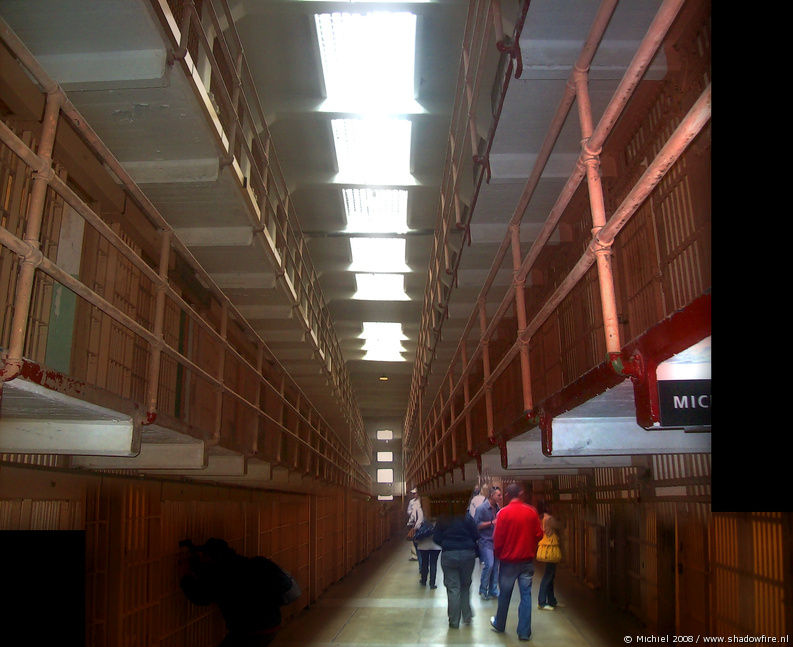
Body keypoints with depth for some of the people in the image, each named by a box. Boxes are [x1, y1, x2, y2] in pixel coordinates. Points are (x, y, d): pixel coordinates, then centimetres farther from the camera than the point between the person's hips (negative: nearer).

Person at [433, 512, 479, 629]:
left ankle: (454, 621, 8)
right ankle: (467, 616, 22)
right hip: (467, 554, 1)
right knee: (465, 585, 18)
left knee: (452, 588, 5)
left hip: (449, 555, 0)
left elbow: (436, 538, 0)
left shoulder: (442, 520, -3)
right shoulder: (467, 518, -6)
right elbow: (476, 536, -3)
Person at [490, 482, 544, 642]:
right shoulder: (531, 512, -5)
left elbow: (498, 538, -9)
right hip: (527, 560, 1)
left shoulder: (503, 512, -12)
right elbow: (539, 535, 1)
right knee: (526, 595, 7)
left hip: (509, 560, -1)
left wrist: (498, 554, 8)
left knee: (504, 594, 13)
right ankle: (524, 632, 7)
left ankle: (499, 625, 30)